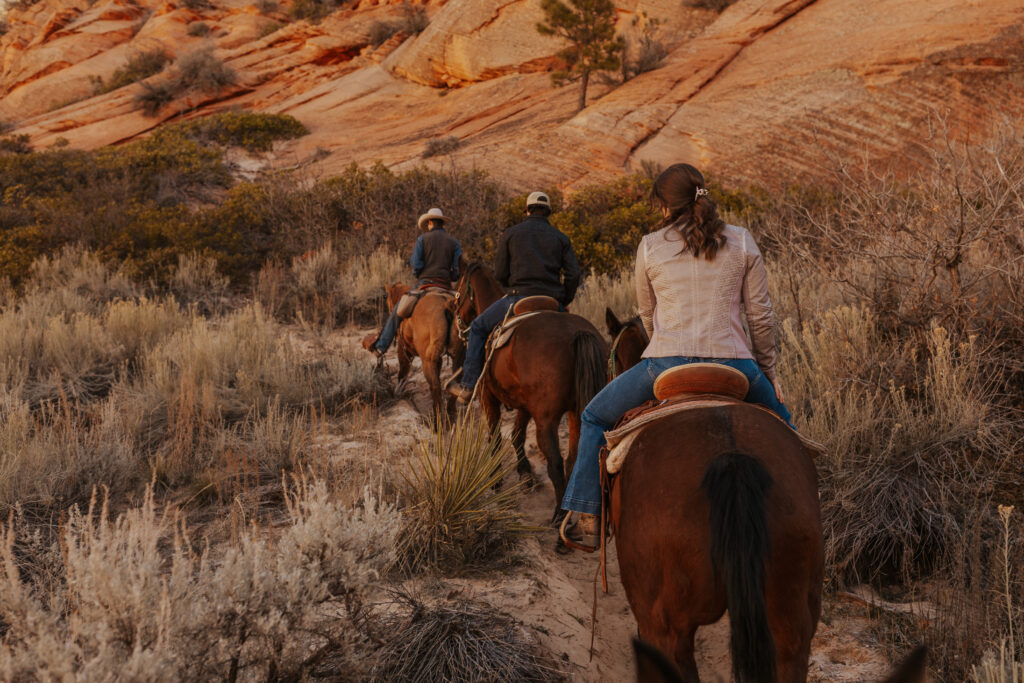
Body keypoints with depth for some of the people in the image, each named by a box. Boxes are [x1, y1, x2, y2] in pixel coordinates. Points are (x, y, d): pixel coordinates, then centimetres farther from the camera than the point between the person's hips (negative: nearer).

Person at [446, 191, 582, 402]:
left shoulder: (511, 233, 7)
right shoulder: (561, 238, 12)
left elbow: (500, 273, 7)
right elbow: (573, 274, 2)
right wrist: (563, 302, 14)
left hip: (519, 298, -2)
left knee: (478, 327, 16)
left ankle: (468, 384, 10)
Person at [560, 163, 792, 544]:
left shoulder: (650, 247, 8)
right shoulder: (742, 243, 9)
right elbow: (760, 316, 9)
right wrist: (769, 370, 20)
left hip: (667, 363, -1)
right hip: (734, 364, 2)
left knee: (595, 417, 20)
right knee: (779, 422, 31)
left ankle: (587, 515, 15)